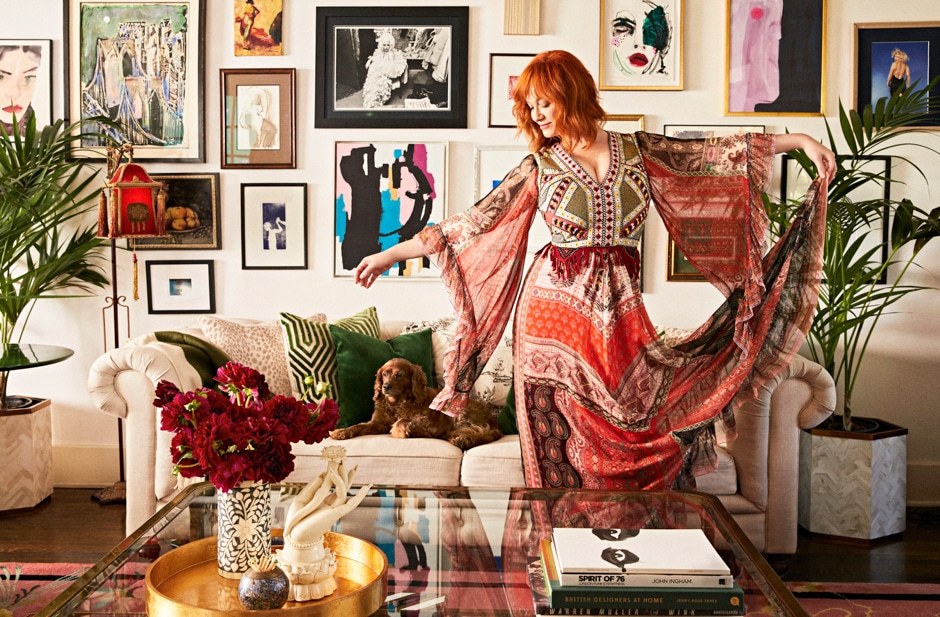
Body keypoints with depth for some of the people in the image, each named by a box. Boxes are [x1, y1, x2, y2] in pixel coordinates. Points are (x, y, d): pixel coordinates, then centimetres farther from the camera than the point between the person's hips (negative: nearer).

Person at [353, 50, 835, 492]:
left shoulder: (638, 151, 9)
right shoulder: (539, 167, 4)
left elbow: (716, 154, 9)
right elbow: (474, 223, 4)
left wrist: (798, 140, 2)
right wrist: (391, 254, 2)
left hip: (620, 313, 2)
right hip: (556, 308, -1)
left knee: (647, 432, -4)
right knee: (565, 445, 0)